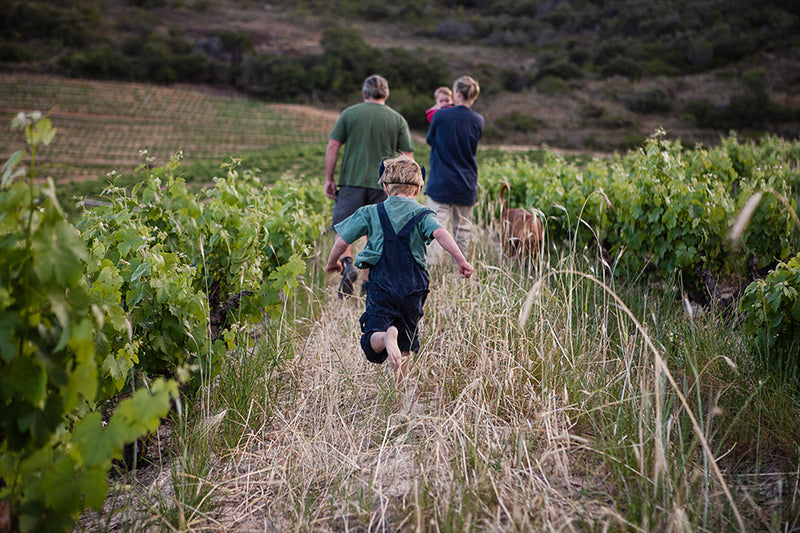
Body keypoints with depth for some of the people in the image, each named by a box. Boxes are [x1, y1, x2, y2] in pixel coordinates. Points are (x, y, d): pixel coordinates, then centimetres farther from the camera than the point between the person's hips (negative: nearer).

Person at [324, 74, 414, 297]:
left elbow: (332, 146, 1)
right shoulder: (397, 119, 6)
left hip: (351, 181, -1)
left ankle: (347, 263, -20)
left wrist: (328, 178, 7)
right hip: (383, 185, 1)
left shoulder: (349, 113, 5)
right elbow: (407, 157, 3)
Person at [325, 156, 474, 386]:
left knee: (372, 342, -7)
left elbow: (342, 240, 4)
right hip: (413, 288, 1)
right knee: (405, 344, 18)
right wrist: (461, 259, -21)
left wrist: (332, 262, 22)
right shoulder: (422, 215, 3)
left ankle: (386, 337, -39)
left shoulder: (370, 213, 5)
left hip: (381, 287, -1)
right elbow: (440, 233, -16)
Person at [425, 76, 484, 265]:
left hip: (440, 184, -3)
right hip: (467, 186, 3)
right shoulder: (478, 121, 0)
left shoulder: (441, 116, -9)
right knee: (462, 230, 11)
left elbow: (429, 139, 8)